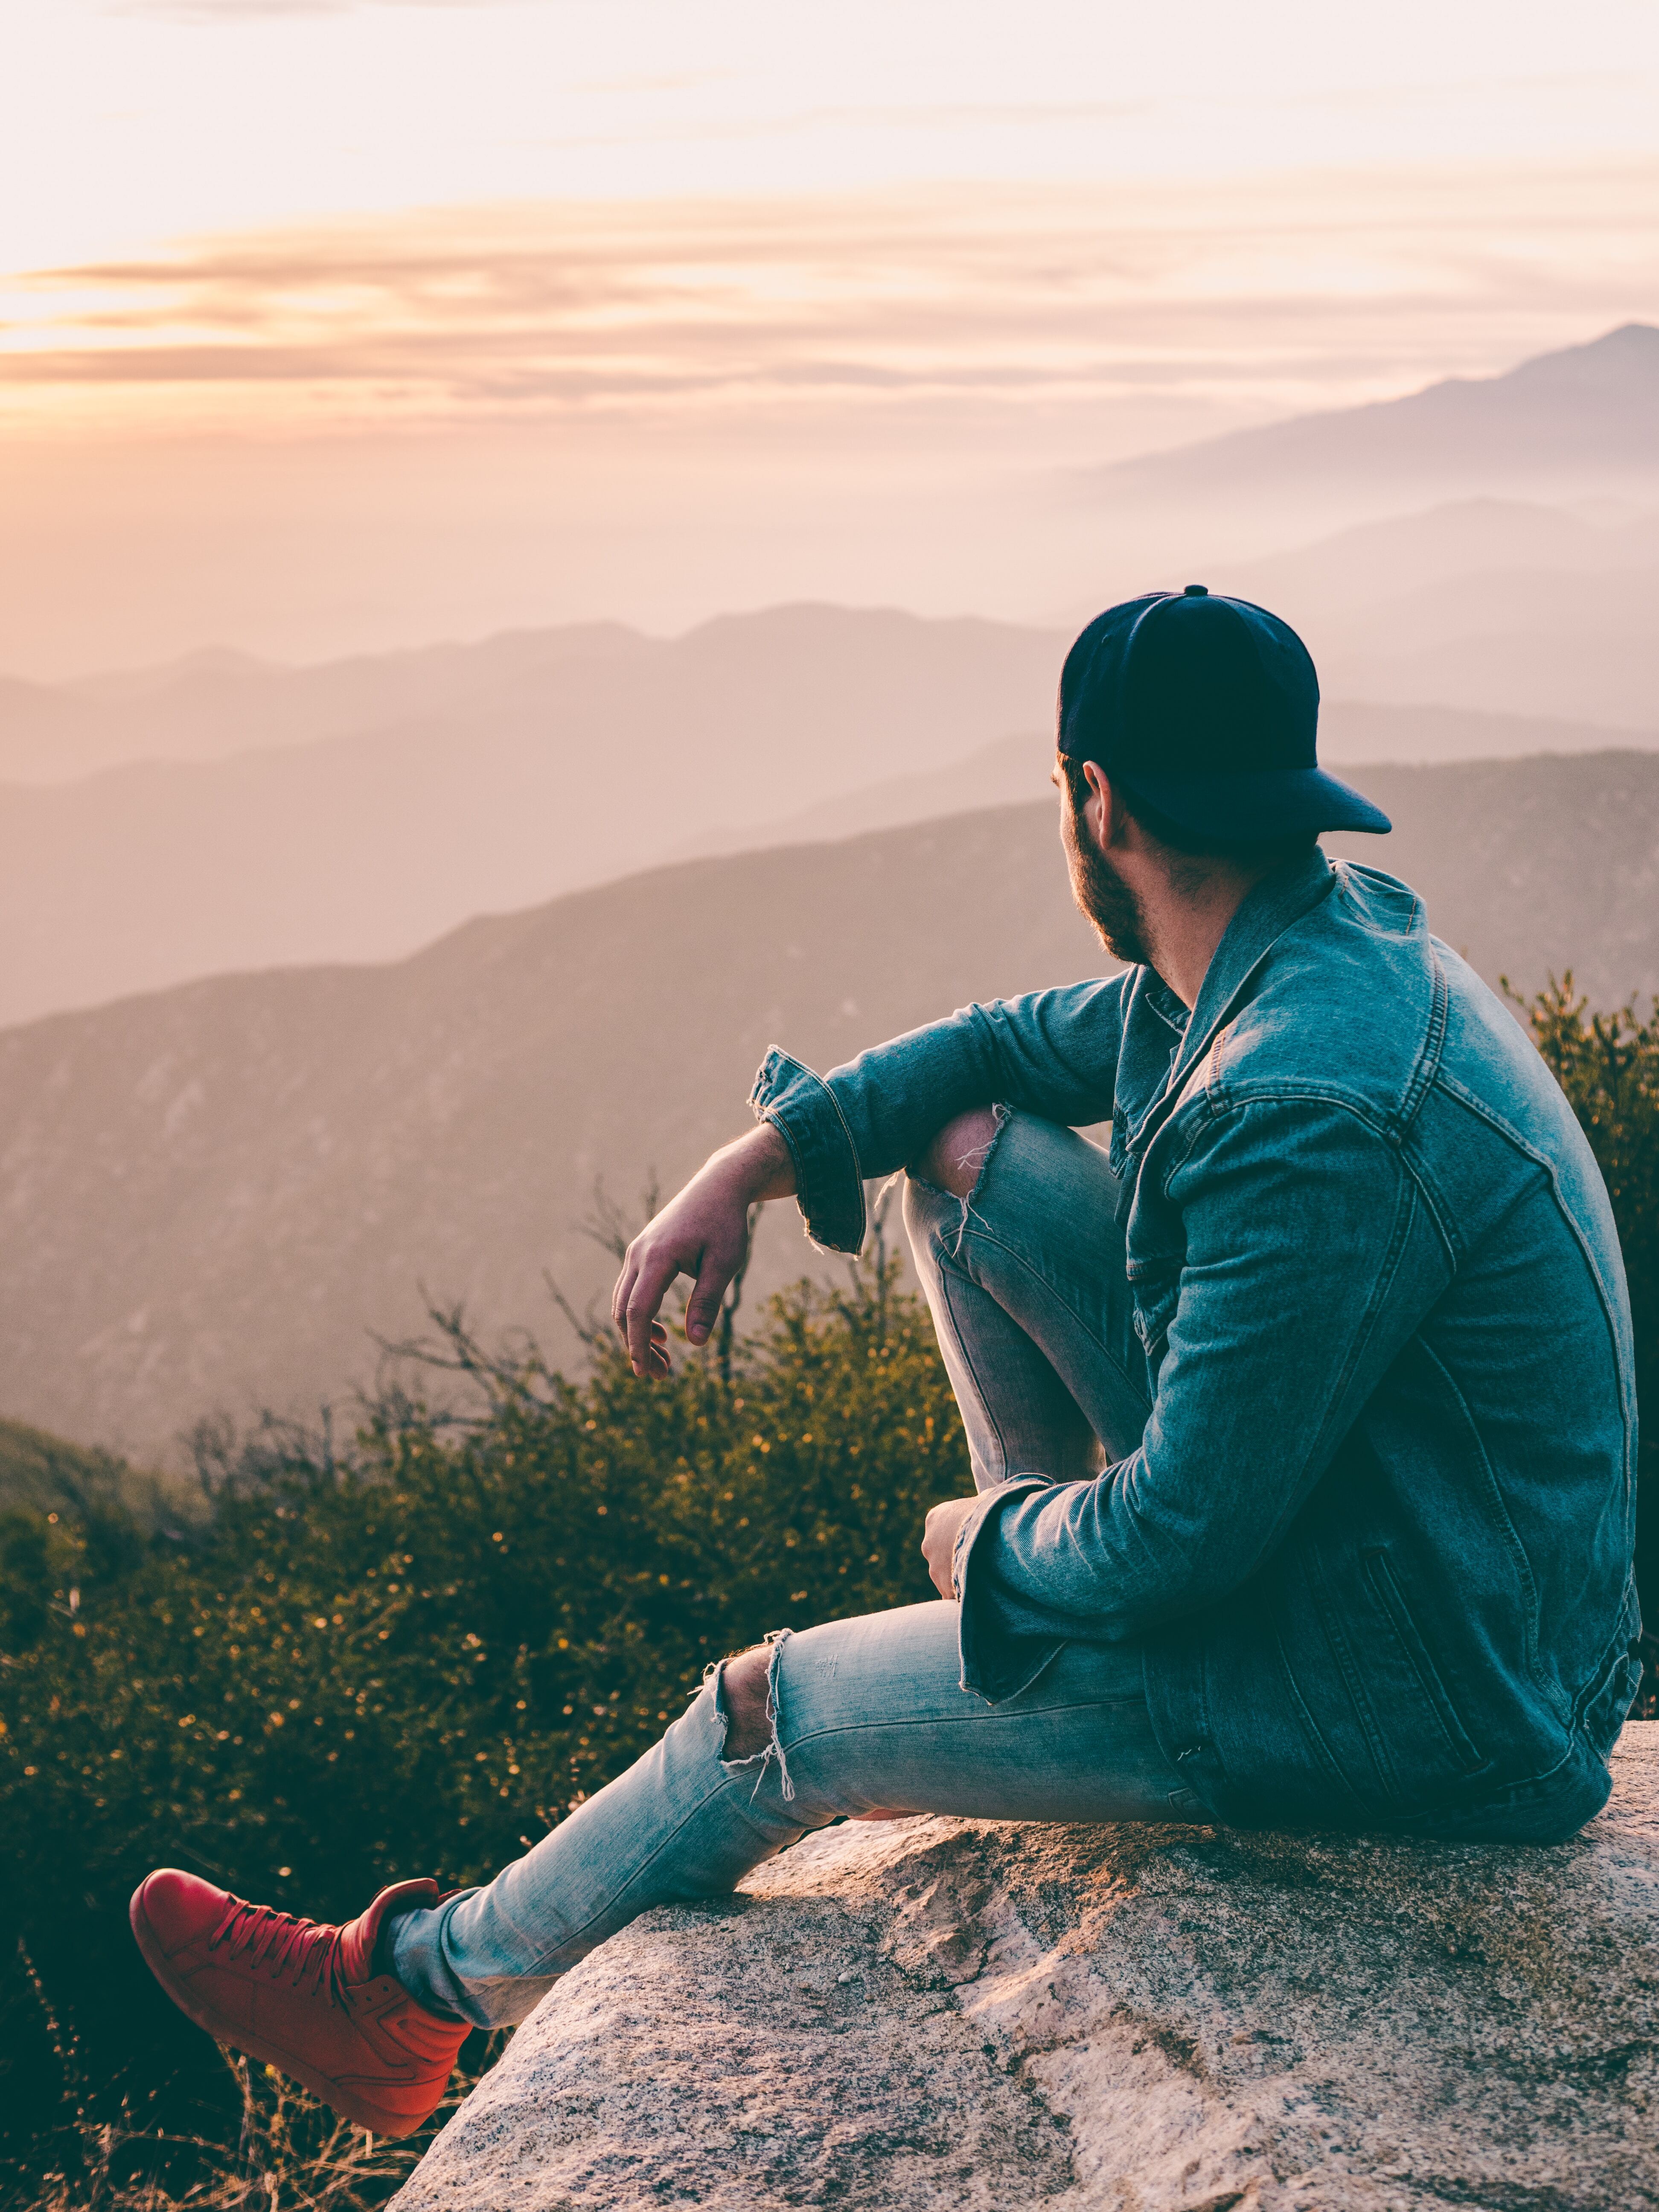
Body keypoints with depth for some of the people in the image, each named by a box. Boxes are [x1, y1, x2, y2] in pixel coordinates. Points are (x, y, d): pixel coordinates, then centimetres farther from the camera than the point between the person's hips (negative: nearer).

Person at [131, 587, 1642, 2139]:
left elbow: (1184, 1533, -28)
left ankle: (424, 1987, 24)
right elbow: (1012, 1044, 15)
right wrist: (747, 1168, 5)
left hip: (1423, 1698, -9)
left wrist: (984, 1540, -6)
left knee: (764, 1713, -2)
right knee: (967, 1148, 6)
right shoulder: (1336, 929, -1)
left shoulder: (1310, 1127, -32)